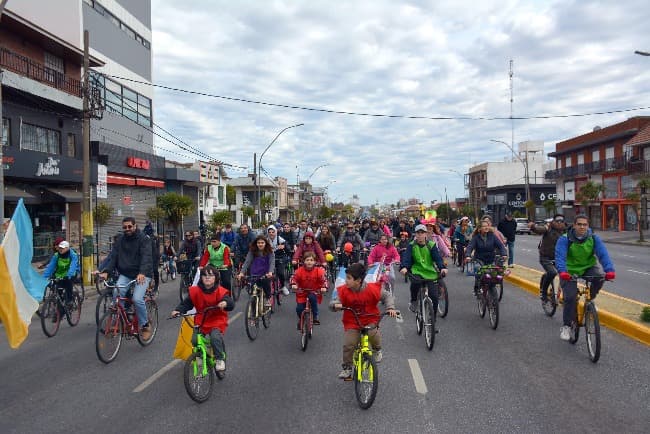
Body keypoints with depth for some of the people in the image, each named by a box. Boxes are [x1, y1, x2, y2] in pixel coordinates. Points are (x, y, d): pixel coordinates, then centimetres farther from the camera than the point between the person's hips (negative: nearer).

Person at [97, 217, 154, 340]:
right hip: (125, 274, 5)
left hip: (142, 275, -4)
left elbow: (146, 257, -21)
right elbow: (113, 257, 0)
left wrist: (142, 273, -38)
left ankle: (145, 326, 0)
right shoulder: (119, 241, 9)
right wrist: (106, 271, -18)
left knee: (137, 299, -22)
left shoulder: (143, 239, -7)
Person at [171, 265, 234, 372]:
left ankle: (220, 359, -5)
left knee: (215, 337, -27)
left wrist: (225, 303, -43)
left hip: (217, 321, -3)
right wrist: (178, 310, -14)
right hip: (201, 321, 3)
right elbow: (186, 303, 4)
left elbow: (231, 304, -20)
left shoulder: (220, 291, -10)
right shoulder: (195, 291, -1)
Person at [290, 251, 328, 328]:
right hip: (302, 293, 1)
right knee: (299, 308, -9)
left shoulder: (318, 271, -12)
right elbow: (294, 278, -8)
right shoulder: (300, 270, -11)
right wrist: (293, 284, -29)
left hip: (314, 292, -1)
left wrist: (324, 287, -30)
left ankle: (315, 317, -16)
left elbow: (324, 280, -12)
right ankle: (301, 319, 28)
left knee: (313, 298, -34)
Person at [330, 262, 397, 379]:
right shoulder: (343, 290, -13)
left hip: (370, 320, -1)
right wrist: (336, 305, -36)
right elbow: (334, 301, -13)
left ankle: (377, 350, 9)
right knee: (348, 345, -11)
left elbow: (387, 296, -2)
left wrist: (390, 308, -17)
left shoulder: (372, 289, -16)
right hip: (351, 322, 1)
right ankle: (346, 368, 14)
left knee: (373, 334, -28)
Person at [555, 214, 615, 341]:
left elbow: (603, 254, -21)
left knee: (599, 276, -29)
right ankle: (566, 326, 4)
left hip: (588, 267, 3)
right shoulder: (565, 239, -18)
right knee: (570, 297, -12)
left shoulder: (594, 238, -10)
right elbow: (560, 256, -29)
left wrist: (610, 270, -38)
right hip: (570, 271, -2)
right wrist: (562, 271, -47)